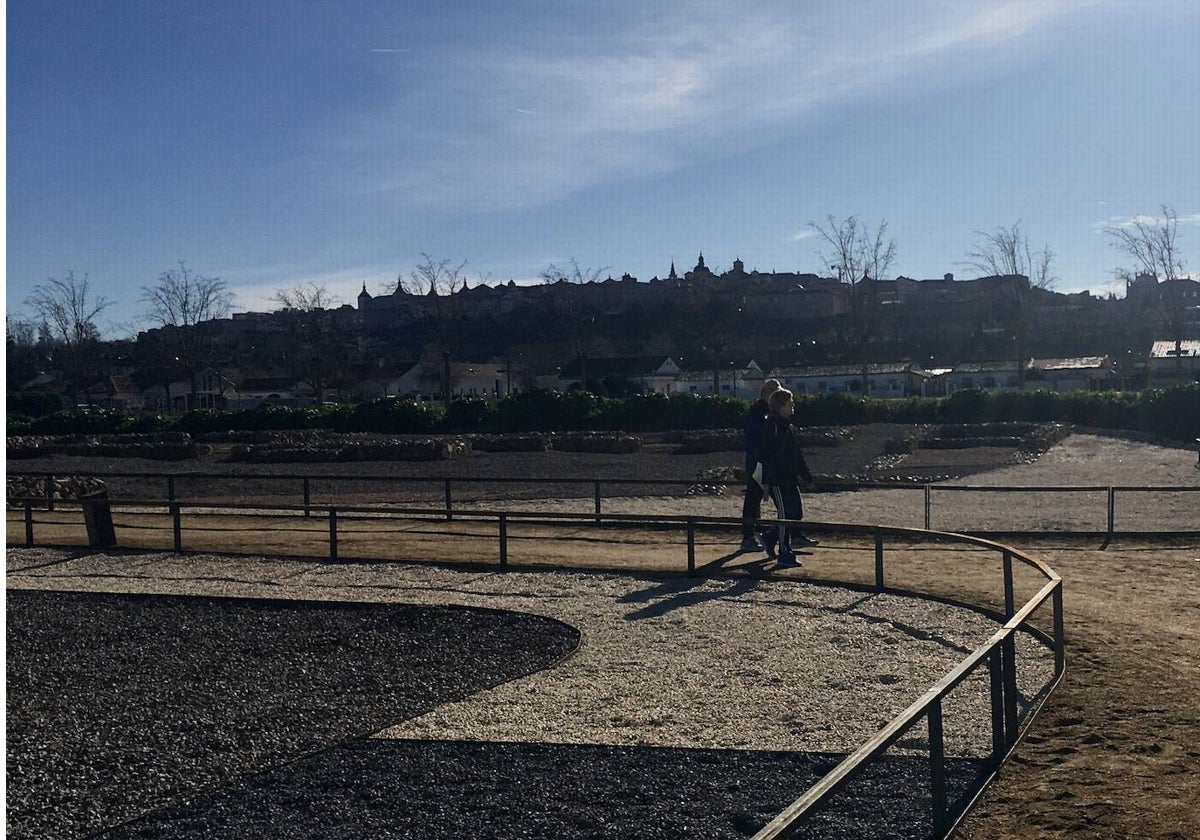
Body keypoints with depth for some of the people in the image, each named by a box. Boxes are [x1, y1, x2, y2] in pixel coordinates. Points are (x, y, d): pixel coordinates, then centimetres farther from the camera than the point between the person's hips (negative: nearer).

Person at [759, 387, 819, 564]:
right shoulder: (770, 426, -11)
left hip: (790, 478, 9)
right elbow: (765, 455, -15)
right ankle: (785, 554, 2)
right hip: (777, 479, -9)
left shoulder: (789, 427, 15)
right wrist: (766, 480, -19)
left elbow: (797, 455, 22)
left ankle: (770, 538, 25)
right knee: (785, 515, -7)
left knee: (796, 513, 8)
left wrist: (807, 476, 23)